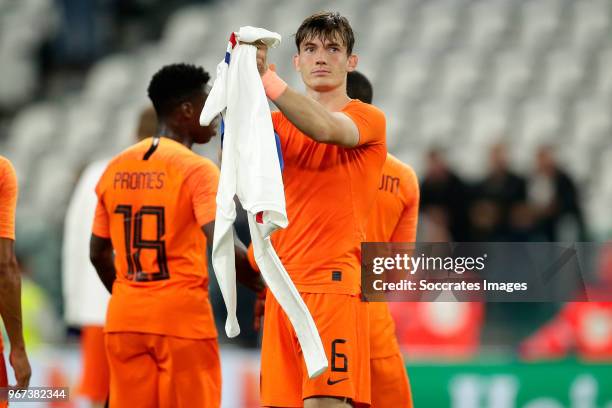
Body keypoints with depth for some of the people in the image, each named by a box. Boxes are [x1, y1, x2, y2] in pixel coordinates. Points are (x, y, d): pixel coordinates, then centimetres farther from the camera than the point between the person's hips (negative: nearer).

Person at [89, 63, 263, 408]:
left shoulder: (116, 168, 10)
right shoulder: (197, 169, -10)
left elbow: (99, 253, 16)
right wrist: (262, 287, -7)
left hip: (125, 317, 6)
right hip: (183, 317, -6)